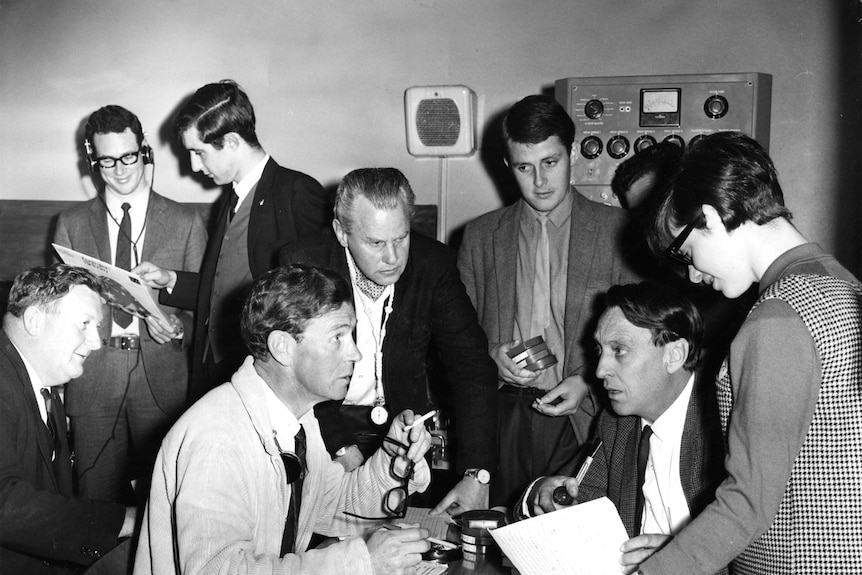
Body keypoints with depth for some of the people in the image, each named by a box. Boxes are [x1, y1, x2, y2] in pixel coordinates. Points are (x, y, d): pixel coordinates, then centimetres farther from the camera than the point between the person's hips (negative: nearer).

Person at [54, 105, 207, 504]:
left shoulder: (185, 223, 7)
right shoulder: (71, 224, 11)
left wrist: (177, 326, -15)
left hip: (161, 379, -1)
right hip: (92, 378, 1)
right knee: (96, 499, 3)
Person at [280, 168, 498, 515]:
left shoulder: (432, 264, -5)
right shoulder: (301, 264, -11)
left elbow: (471, 366, -5)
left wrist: (477, 475, -15)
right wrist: (342, 449, -23)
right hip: (324, 429, -2)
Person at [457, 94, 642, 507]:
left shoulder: (617, 230, 4)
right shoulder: (480, 236, 11)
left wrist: (587, 382, -9)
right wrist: (491, 355, -6)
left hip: (583, 418, -2)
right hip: (502, 419, 2)